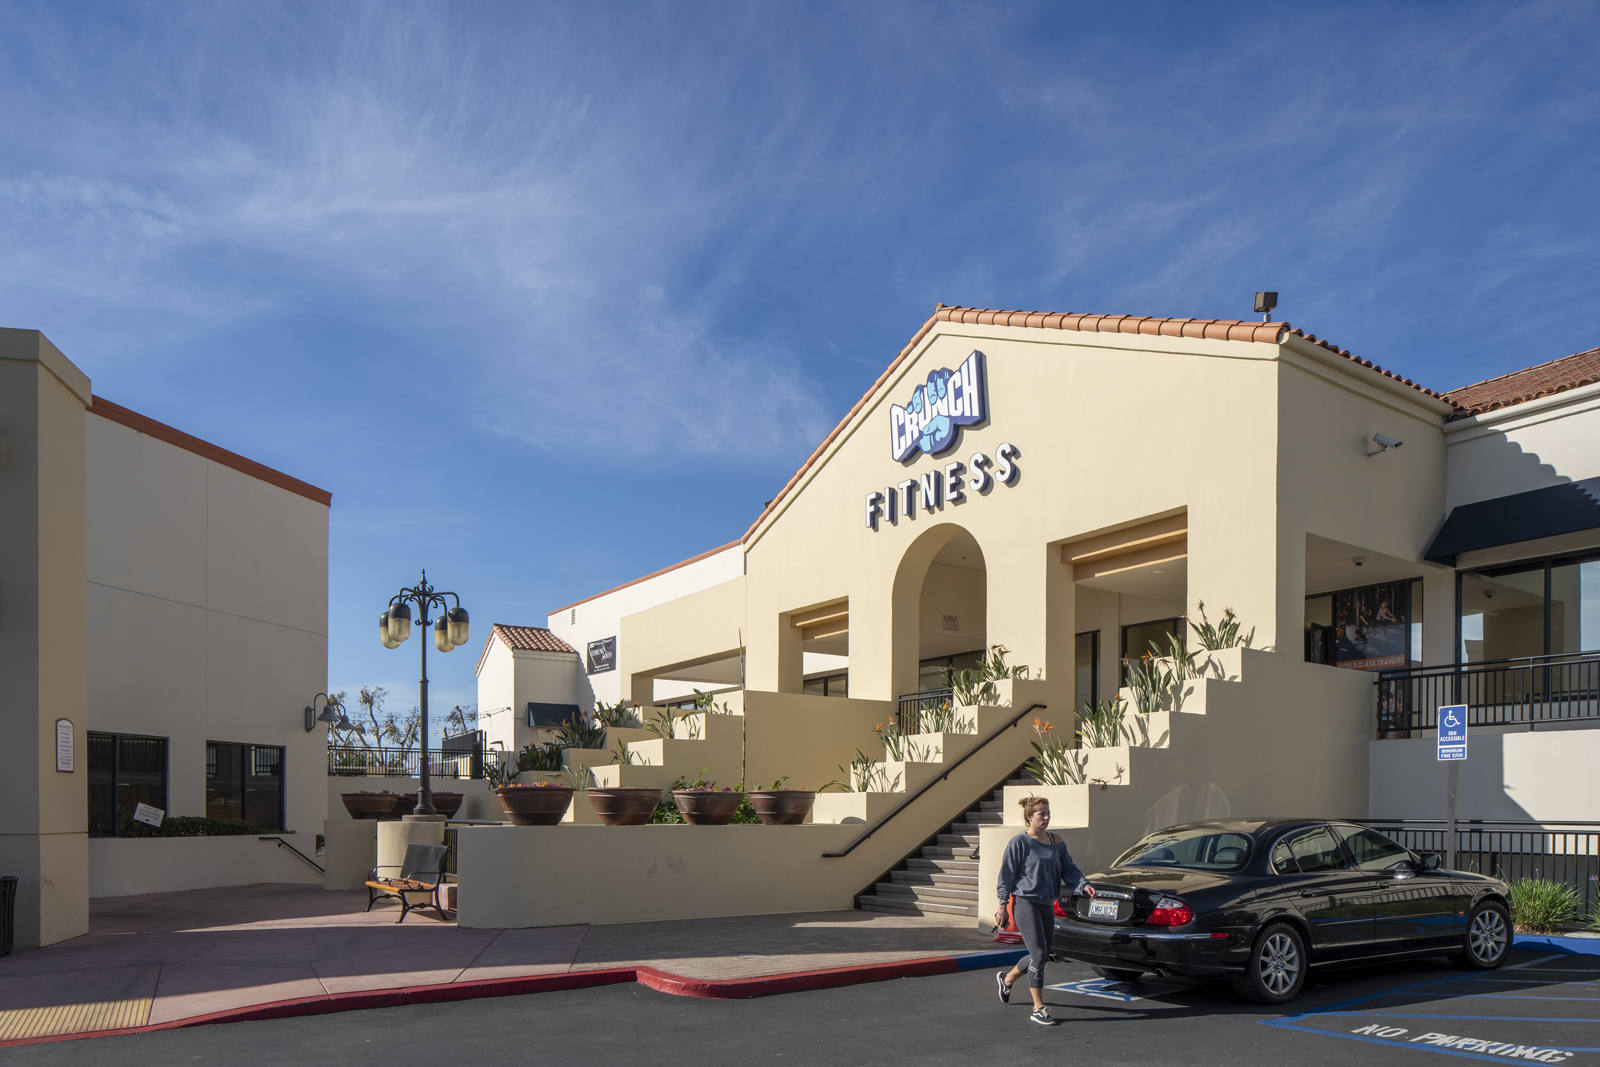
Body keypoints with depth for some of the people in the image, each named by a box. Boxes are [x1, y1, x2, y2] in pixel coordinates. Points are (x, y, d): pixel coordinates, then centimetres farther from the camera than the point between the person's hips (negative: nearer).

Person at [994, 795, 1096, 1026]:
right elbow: (1007, 875, -6)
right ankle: (1038, 1009, 0)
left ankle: (1006, 978, 38)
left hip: (1046, 903, 7)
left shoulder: (1055, 842, 11)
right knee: (1038, 954, -10)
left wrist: (1084, 885, -9)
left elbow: (1068, 869, 10)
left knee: (1043, 955, 13)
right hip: (1025, 902, -7)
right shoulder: (1019, 842, -7)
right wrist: (1002, 906, -8)